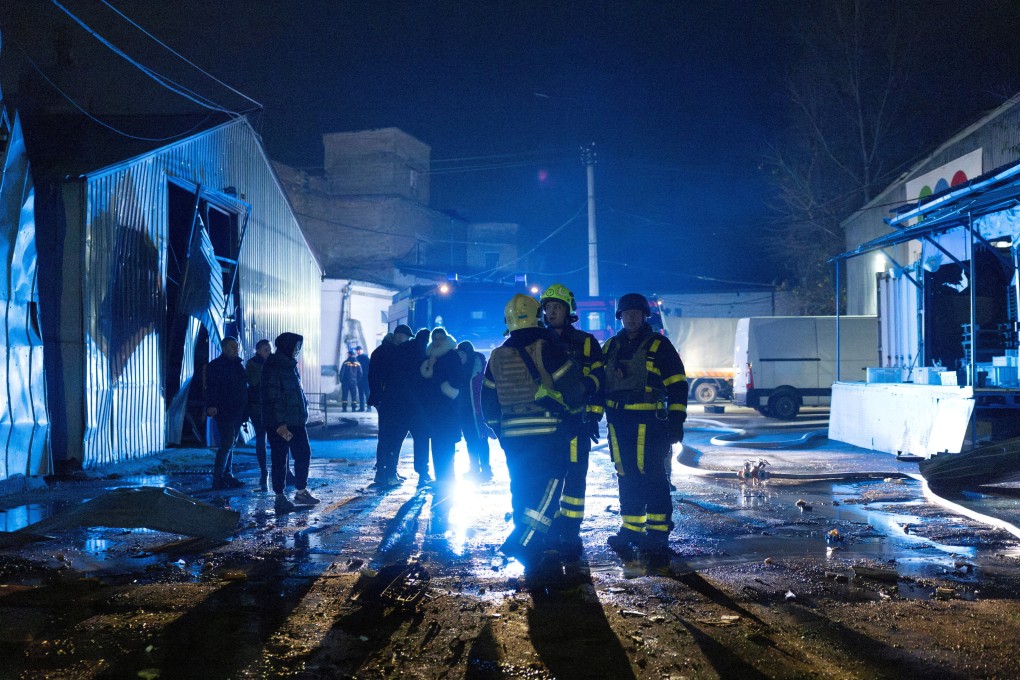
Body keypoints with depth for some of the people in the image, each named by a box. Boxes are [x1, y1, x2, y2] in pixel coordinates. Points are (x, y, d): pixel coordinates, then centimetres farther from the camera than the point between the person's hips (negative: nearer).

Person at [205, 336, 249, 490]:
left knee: (230, 444, 13)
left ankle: (227, 476, 19)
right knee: (226, 444, -12)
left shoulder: (239, 365, 17)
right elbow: (211, 388, -16)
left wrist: (244, 410, 18)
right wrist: (211, 406, -29)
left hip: (237, 412, 8)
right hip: (224, 412, -8)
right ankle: (218, 480, -10)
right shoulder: (215, 366, -7)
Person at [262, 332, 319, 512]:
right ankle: (280, 496, 8)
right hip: (279, 424, -9)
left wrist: (303, 413, 15)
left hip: (296, 421, 9)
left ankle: (301, 492, 20)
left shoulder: (290, 365, 14)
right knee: (280, 459, 0)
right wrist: (280, 424, -24)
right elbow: (273, 398, -20)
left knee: (304, 454, 10)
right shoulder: (273, 368, -15)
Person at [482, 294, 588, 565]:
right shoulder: (544, 347, -8)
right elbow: (573, 385, -9)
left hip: (512, 434, 6)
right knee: (548, 486, -5)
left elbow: (488, 400, 14)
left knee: (522, 487, 17)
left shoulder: (497, 355, 8)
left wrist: (497, 429, 26)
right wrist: (574, 403, 14)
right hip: (546, 430, -6)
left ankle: (533, 540, 25)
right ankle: (523, 542, -16)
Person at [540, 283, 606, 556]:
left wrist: (593, 415, -7)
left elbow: (597, 380, 1)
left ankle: (571, 533, 3)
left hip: (576, 420, -2)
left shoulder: (586, 343, 4)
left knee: (575, 476, -3)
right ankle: (552, 530, 14)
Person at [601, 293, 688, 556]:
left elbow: (677, 386, -1)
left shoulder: (659, 346, 2)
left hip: (648, 422, -5)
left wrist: (676, 421, -7)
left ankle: (658, 533, -1)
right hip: (618, 422, 5)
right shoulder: (610, 347, 16)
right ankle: (630, 529, 16)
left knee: (651, 475, -6)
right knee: (627, 477, 8)